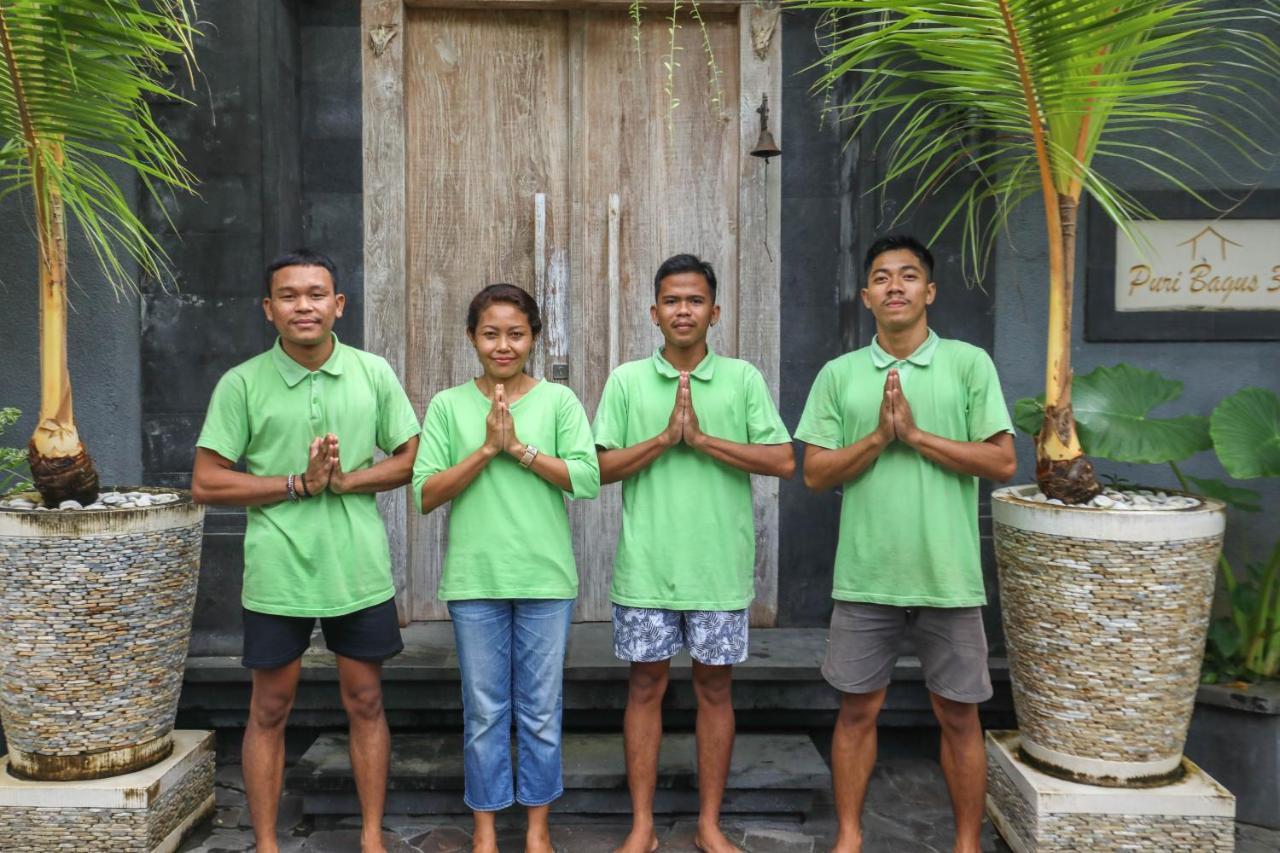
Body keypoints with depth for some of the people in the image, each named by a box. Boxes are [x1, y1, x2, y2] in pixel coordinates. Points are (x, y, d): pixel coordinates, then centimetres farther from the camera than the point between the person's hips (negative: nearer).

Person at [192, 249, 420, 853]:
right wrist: (298, 485, -14)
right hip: (277, 573, -1)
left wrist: (344, 480, -14)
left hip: (360, 570, 1)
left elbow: (412, 459, 3)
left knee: (364, 701, 11)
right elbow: (206, 483, -5)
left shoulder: (374, 374, 0)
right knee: (270, 709, 11)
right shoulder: (242, 384, -5)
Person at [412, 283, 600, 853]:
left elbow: (588, 479, -8)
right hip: (474, 580, 0)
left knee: (541, 711, 10)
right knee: (484, 711, 10)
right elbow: (425, 494, -4)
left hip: (546, 579, 0)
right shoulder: (448, 405, 3)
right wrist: (486, 449, -13)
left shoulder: (558, 400, 2)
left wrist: (519, 447, -14)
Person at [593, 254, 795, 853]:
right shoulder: (626, 381, 4)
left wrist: (702, 438, -14)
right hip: (646, 564, 0)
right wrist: (664, 437, -15)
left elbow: (784, 461, -6)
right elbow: (602, 468, -1)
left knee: (715, 686, 10)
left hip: (720, 565, 0)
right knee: (646, 685, 8)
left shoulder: (743, 379, 2)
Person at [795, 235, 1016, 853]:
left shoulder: (969, 363, 0)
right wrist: (878, 437, -14)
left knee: (959, 716, 10)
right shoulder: (838, 373, 4)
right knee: (857, 710, 11)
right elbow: (815, 473, 1)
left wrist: (917, 435, -14)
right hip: (865, 576, 1)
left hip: (948, 576, -1)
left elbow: (1003, 462, -5)